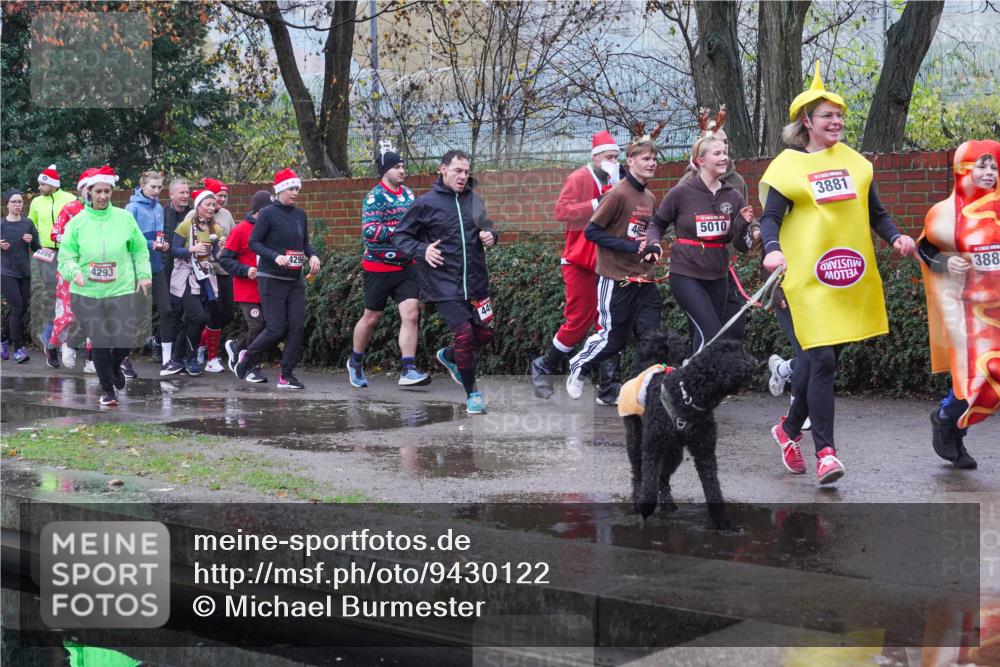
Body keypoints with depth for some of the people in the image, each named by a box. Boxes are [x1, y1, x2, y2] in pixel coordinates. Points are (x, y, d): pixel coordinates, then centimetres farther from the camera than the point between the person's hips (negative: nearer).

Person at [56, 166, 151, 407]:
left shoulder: (125, 218, 0)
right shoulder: (77, 222, -1)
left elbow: (140, 250, 10)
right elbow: (66, 256, 2)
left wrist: (144, 274, -1)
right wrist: (74, 271, -17)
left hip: (122, 290, 0)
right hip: (87, 293, 0)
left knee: (126, 339, -5)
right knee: (100, 343, 3)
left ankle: (115, 366, 32)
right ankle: (107, 389, 24)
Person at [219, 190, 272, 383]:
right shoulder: (241, 230, -7)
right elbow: (225, 259, -5)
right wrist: (245, 271, -17)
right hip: (246, 290, -5)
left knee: (265, 326, 4)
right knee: (257, 327, -9)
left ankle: (236, 346, 28)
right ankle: (252, 369, 7)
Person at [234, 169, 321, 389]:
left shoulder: (300, 215, 11)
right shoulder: (268, 213, -7)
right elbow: (254, 242, -8)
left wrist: (313, 255, 0)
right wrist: (275, 257, -22)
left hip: (295, 280, 6)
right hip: (271, 279, -6)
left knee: (297, 327, -2)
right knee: (276, 329, -8)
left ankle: (287, 375, 7)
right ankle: (247, 357, 18)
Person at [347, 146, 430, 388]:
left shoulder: (408, 194, 9)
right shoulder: (375, 197, -11)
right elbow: (369, 231, -22)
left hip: (406, 266, 5)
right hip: (379, 267, -5)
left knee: (411, 315, -8)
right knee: (371, 318, 8)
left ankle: (408, 370, -8)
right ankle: (355, 362, 30)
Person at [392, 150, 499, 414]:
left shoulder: (474, 200, 7)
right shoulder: (425, 203, -6)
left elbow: (487, 225, 22)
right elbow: (400, 236, 1)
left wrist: (491, 235, -2)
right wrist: (422, 250, -16)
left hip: (476, 282, 5)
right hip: (445, 283, -5)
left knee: (485, 332, 9)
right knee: (464, 335, -10)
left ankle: (449, 356, 39)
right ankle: (472, 393, 9)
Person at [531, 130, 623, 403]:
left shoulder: (613, 183, 13)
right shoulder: (580, 179, -8)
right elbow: (562, 210, -21)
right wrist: (596, 204, -26)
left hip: (607, 263, 7)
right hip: (580, 262, -7)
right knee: (580, 321, -5)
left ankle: (608, 389, 5)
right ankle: (543, 367, 16)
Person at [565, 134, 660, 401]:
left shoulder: (650, 198, 10)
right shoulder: (618, 194, -13)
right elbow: (592, 231, -15)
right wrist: (631, 247, -18)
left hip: (644, 279, 7)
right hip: (616, 279, -7)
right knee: (612, 339, 3)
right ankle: (577, 366, 28)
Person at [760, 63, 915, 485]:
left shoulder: (853, 162, 14)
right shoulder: (787, 165, 0)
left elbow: (875, 213, 19)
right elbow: (770, 217, -4)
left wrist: (895, 237, 0)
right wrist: (772, 250, -23)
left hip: (853, 278, 5)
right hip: (809, 277, -5)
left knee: (821, 359, 11)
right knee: (821, 359, -13)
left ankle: (790, 430, 32)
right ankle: (825, 452, -9)